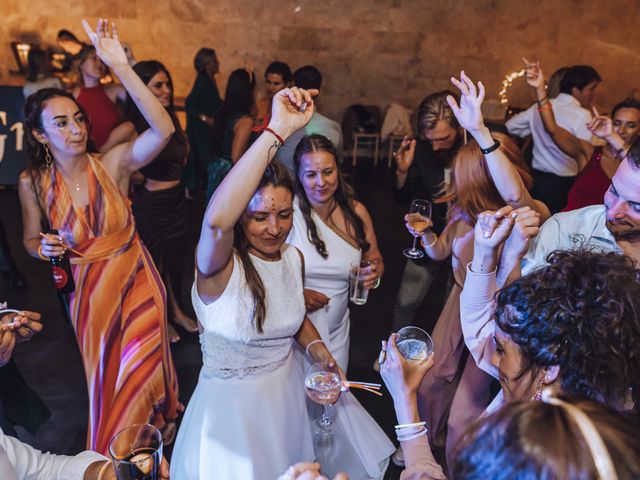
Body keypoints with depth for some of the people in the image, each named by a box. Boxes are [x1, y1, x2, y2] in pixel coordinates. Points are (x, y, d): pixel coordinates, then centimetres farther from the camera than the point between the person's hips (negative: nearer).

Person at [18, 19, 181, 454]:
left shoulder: (114, 164, -15)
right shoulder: (33, 183, -8)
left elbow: (164, 130, -32)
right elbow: (30, 240, 6)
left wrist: (121, 67, -37)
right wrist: (44, 249, -18)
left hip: (137, 282, -2)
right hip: (88, 291, 2)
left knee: (142, 376, 10)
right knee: (107, 382, 19)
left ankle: (159, 444, 42)